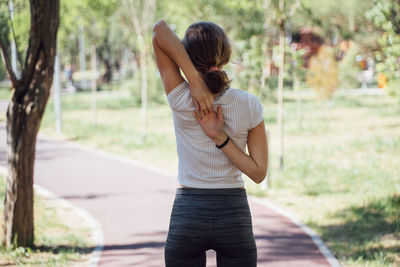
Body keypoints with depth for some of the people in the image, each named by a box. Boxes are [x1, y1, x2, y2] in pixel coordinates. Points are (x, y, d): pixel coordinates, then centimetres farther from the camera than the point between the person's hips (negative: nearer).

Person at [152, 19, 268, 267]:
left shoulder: (182, 102, -11)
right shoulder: (249, 105, -7)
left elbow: (160, 28, -12)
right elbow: (259, 172, -6)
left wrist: (194, 79, -20)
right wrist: (221, 138, -12)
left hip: (187, 216, -1)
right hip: (235, 215, 1)